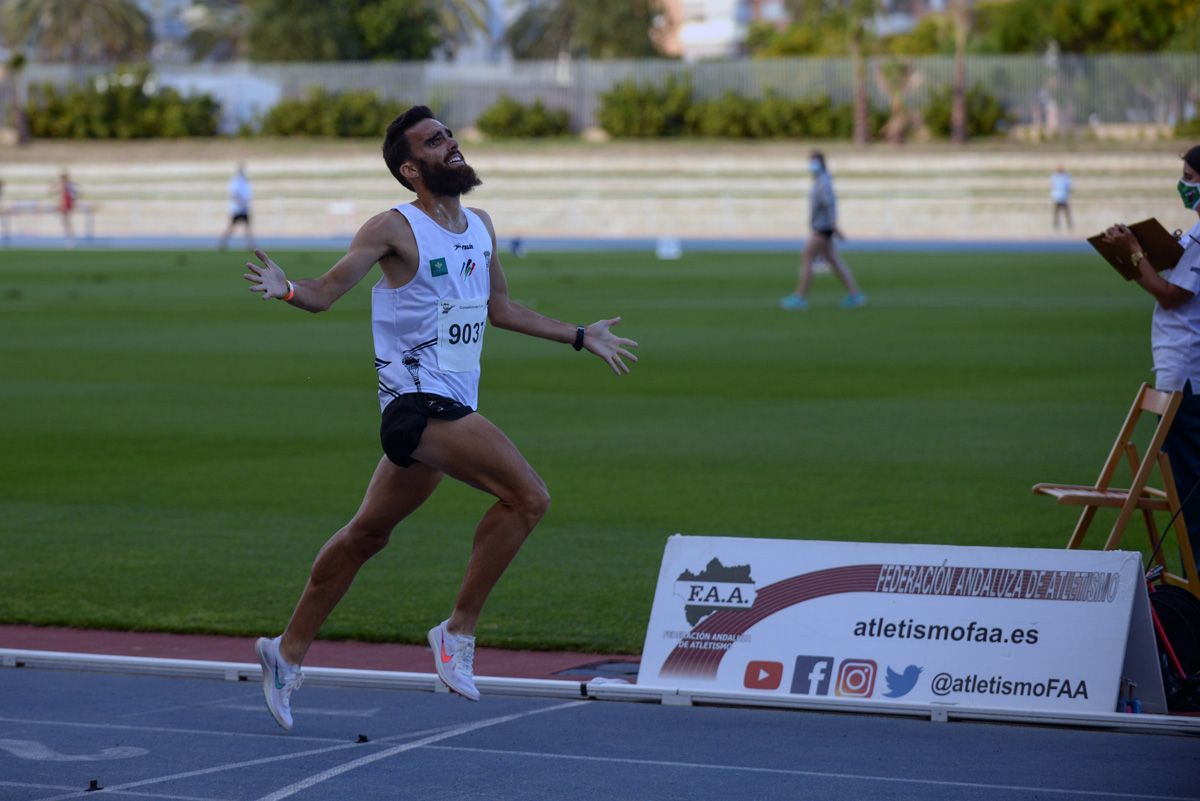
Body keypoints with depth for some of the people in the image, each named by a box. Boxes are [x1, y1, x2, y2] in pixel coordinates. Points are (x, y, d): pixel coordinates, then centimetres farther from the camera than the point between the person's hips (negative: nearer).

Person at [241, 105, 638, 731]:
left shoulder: (481, 227, 13)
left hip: (452, 409, 8)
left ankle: (289, 651, 27)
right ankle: (459, 632, -12)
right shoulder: (395, 229, -9)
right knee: (528, 496, -21)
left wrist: (581, 337, 32)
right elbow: (324, 293, -7)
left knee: (368, 533, 16)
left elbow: (500, 309, 27)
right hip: (418, 403, -8)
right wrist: (283, 290, -30)